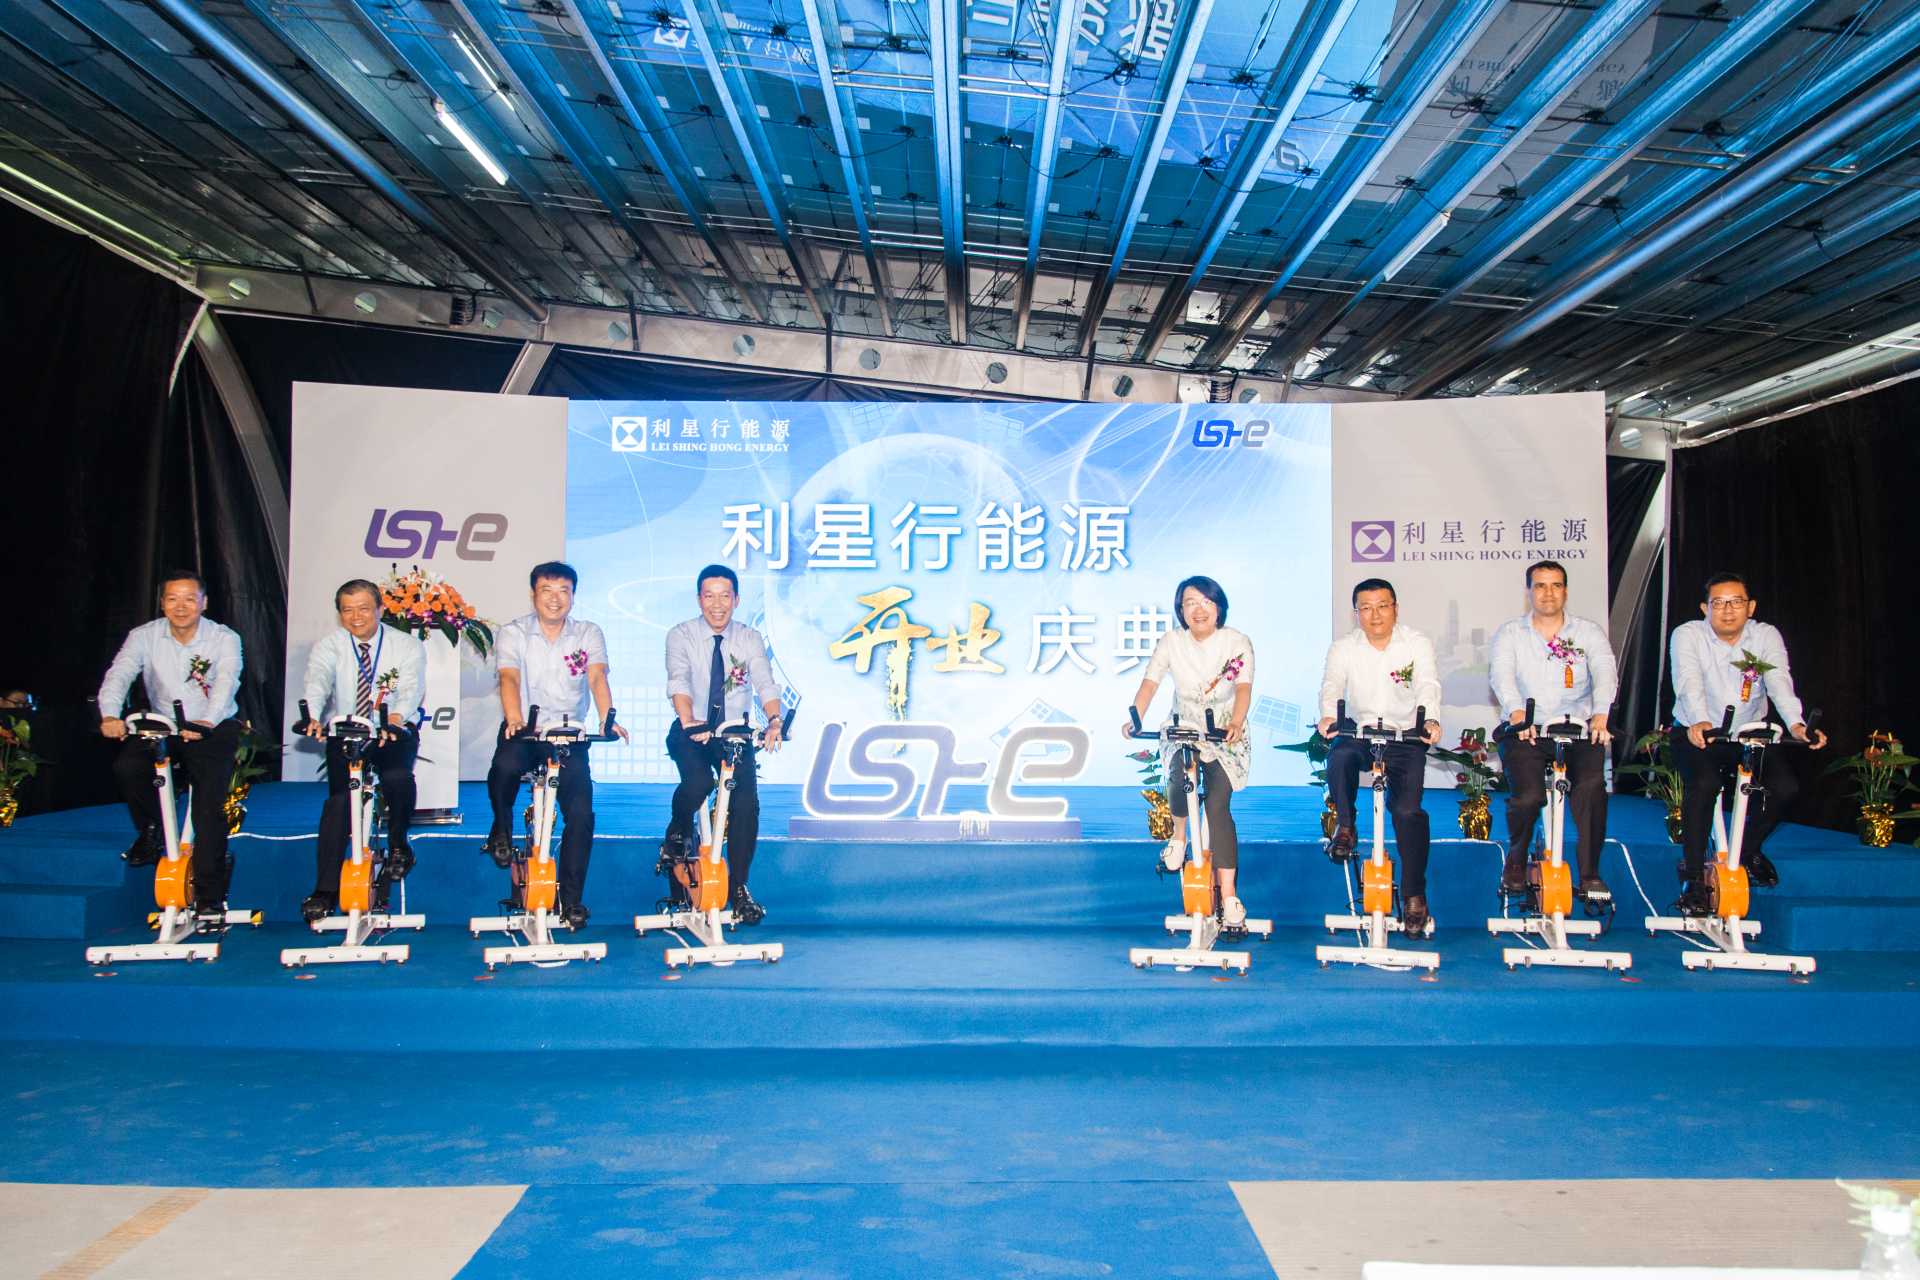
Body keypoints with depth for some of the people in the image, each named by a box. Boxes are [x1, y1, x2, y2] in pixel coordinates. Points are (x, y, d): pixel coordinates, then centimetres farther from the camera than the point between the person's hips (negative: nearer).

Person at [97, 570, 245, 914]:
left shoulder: (225, 639, -8)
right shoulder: (145, 636, -1)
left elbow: (226, 682, -24)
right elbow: (119, 674, -15)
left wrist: (207, 722, -43)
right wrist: (110, 715, -36)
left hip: (214, 728, -3)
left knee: (209, 805, -16)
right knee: (126, 767, -24)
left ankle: (209, 895, -7)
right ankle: (151, 831, 6)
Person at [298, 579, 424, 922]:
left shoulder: (407, 646, -1)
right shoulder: (329, 645, 2)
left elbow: (411, 688, -16)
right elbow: (318, 679, -18)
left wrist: (395, 718, -40)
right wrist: (313, 715, -41)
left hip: (396, 733, -1)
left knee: (397, 777, -30)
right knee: (340, 796, -21)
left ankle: (397, 844, 0)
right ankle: (325, 890, -17)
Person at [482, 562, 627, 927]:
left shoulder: (588, 634, 5)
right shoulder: (513, 633, 1)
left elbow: (597, 678, -11)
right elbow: (509, 679, -16)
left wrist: (606, 719, -31)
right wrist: (514, 719, -37)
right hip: (523, 730, -1)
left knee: (581, 811, -13)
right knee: (506, 764, -35)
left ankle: (571, 898, 1)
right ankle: (502, 829, -2)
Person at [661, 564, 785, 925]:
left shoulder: (750, 639, 2)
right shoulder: (681, 635, -4)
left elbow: (765, 684, -11)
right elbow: (678, 681, -20)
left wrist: (774, 720, -32)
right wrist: (688, 721, -40)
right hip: (691, 732, -2)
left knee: (747, 800, -17)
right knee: (697, 783, -31)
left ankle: (739, 889, -2)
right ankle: (677, 838, 3)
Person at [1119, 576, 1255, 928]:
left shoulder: (1237, 643, -11)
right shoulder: (1172, 642, -5)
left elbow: (1243, 689, -24)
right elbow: (1150, 683, -14)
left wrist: (1236, 723, -44)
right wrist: (1134, 719, -32)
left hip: (1226, 737, -3)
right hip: (1183, 731, 3)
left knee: (1218, 807, -16)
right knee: (1177, 781, -22)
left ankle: (1229, 897, -14)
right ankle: (1179, 834, 16)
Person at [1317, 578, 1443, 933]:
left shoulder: (1418, 644, -1)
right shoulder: (1343, 648, 2)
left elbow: (1428, 685, -17)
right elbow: (1332, 684, -14)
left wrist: (1431, 719, -38)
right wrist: (1328, 715, -37)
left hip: (1405, 736, -1)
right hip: (1358, 731, 1)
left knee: (1407, 809, -16)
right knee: (1339, 756, -34)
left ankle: (1415, 895, -1)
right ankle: (1345, 826, -7)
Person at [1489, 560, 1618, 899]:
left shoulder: (1588, 632, 10)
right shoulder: (1510, 633, 8)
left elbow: (1605, 674, -7)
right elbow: (1502, 675, -10)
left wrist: (1601, 713, -28)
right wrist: (1516, 711, -31)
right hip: (1525, 731, 0)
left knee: (1591, 785, -27)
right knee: (1527, 795, -22)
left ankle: (1590, 874, -10)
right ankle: (1515, 863, 8)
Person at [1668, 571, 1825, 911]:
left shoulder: (1767, 637, -2)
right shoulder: (1687, 635, -10)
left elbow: (1780, 683, -20)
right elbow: (1689, 682, -28)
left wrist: (1796, 724, -39)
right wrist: (1698, 722, -48)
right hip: (1696, 734, -3)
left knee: (1786, 787, -19)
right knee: (1704, 784, -31)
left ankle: (1747, 849, 12)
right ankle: (1693, 877, -16)